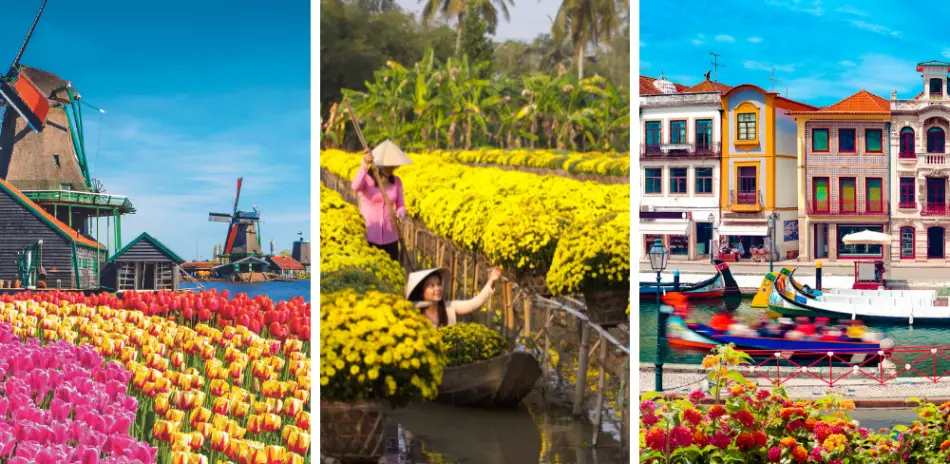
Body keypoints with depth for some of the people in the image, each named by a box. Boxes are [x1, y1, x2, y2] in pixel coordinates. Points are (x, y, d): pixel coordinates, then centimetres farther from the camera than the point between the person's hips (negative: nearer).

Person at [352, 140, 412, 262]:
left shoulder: (397, 182, 3)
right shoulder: (365, 178, -10)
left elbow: (401, 207, 8)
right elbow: (356, 187, -34)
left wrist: (400, 215, -17)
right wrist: (365, 165, -51)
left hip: (389, 238, 4)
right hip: (367, 237, -4)